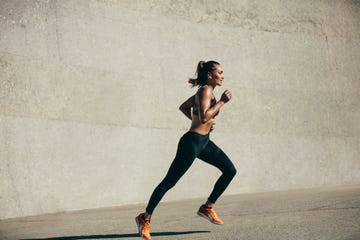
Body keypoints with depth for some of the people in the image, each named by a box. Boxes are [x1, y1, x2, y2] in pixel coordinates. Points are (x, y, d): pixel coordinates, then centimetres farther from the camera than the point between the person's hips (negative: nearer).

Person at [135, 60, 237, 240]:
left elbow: (183, 107, 23)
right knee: (169, 182, -3)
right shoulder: (205, 91, -15)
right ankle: (145, 218, 6)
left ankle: (207, 208, 15)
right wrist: (222, 101, -22)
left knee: (230, 171, 7)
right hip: (192, 142, -10)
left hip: (204, 142, 10)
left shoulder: (205, 91, 13)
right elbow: (204, 117, -29)